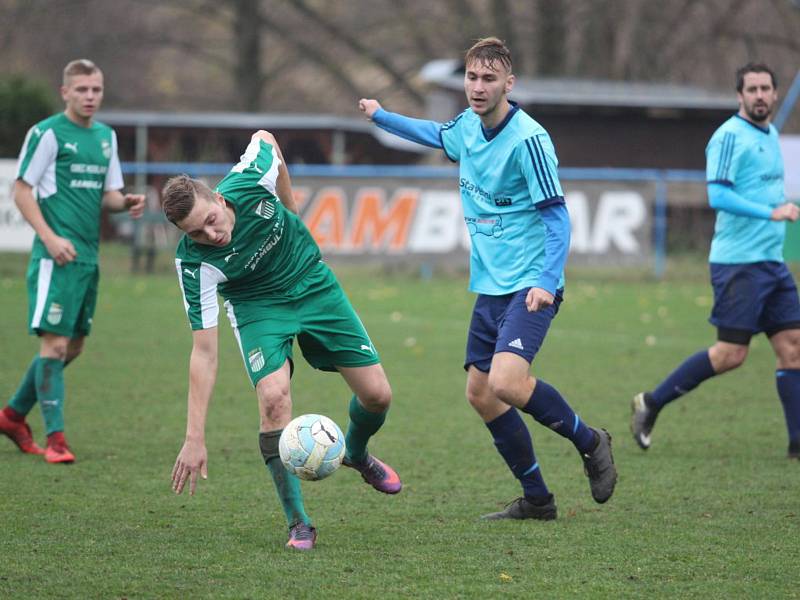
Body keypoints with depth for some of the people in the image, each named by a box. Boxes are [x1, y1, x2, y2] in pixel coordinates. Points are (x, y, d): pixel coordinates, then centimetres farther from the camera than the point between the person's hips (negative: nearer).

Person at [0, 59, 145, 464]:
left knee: (73, 346, 12)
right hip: (57, 256, -8)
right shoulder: (47, 133, -7)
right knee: (55, 343, -11)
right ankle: (55, 437, -7)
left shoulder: (106, 136, 14)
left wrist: (125, 202, -4)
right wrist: (50, 237, -18)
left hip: (88, 256, 8)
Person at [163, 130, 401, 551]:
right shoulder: (194, 264, -32)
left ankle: (356, 453, 35)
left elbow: (265, 139, -5)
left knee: (376, 394, -1)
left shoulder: (249, 182, -30)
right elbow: (204, 352, -30)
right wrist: (195, 438, -34)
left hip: (313, 284, 3)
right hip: (257, 306, -3)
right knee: (274, 398, -27)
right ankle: (298, 524, -14)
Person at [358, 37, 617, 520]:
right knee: (480, 393, 6)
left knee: (505, 382, -26)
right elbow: (437, 135, 32)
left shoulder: (528, 139, -17)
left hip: (529, 287, -9)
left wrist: (547, 282, -29)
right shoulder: (468, 126, 7)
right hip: (490, 286, 9)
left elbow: (557, 216, -18)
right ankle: (536, 499, 17)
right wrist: (382, 116, 42)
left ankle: (590, 443, -3)